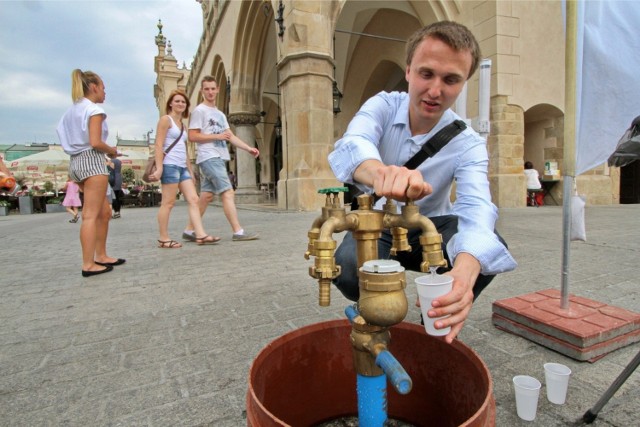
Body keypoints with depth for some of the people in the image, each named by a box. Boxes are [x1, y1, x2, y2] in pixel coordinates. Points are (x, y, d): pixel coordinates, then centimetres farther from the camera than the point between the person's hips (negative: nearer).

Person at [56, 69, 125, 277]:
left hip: (76, 161, 9)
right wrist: (112, 150, 2)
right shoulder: (94, 110, -6)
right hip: (92, 161, -9)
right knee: (91, 215, -10)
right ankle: (88, 264, -9)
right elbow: (95, 142, -16)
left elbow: (70, 140, 16)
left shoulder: (71, 110, 20)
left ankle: (101, 256, 18)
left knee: (104, 211, 14)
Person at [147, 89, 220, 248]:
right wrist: (159, 168, -18)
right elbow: (158, 145, -9)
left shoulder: (182, 124, 23)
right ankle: (163, 238, 3)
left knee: (193, 199, -2)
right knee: (168, 203, -5)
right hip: (170, 165, -8)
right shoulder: (165, 119, 0)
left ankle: (200, 235, -5)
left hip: (183, 167, 8)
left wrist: (191, 171, 19)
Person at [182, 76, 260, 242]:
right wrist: (217, 136, -13)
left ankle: (189, 230, 14)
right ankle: (238, 232, -13)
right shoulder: (199, 111, -2)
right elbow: (192, 136, -9)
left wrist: (248, 148, 4)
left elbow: (231, 136, 16)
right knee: (228, 192, -13)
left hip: (219, 158, 8)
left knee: (206, 195, 7)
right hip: (209, 158, -8)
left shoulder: (220, 114, 23)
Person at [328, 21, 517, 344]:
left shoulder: (468, 144, -17)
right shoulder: (383, 106, -15)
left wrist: (464, 271, -58)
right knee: (347, 268, -33)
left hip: (431, 227, 1)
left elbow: (477, 208, -35)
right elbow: (350, 146, -37)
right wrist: (381, 172, -64)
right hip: (377, 224, 0)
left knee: (491, 249, -27)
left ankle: (439, 321, 1)